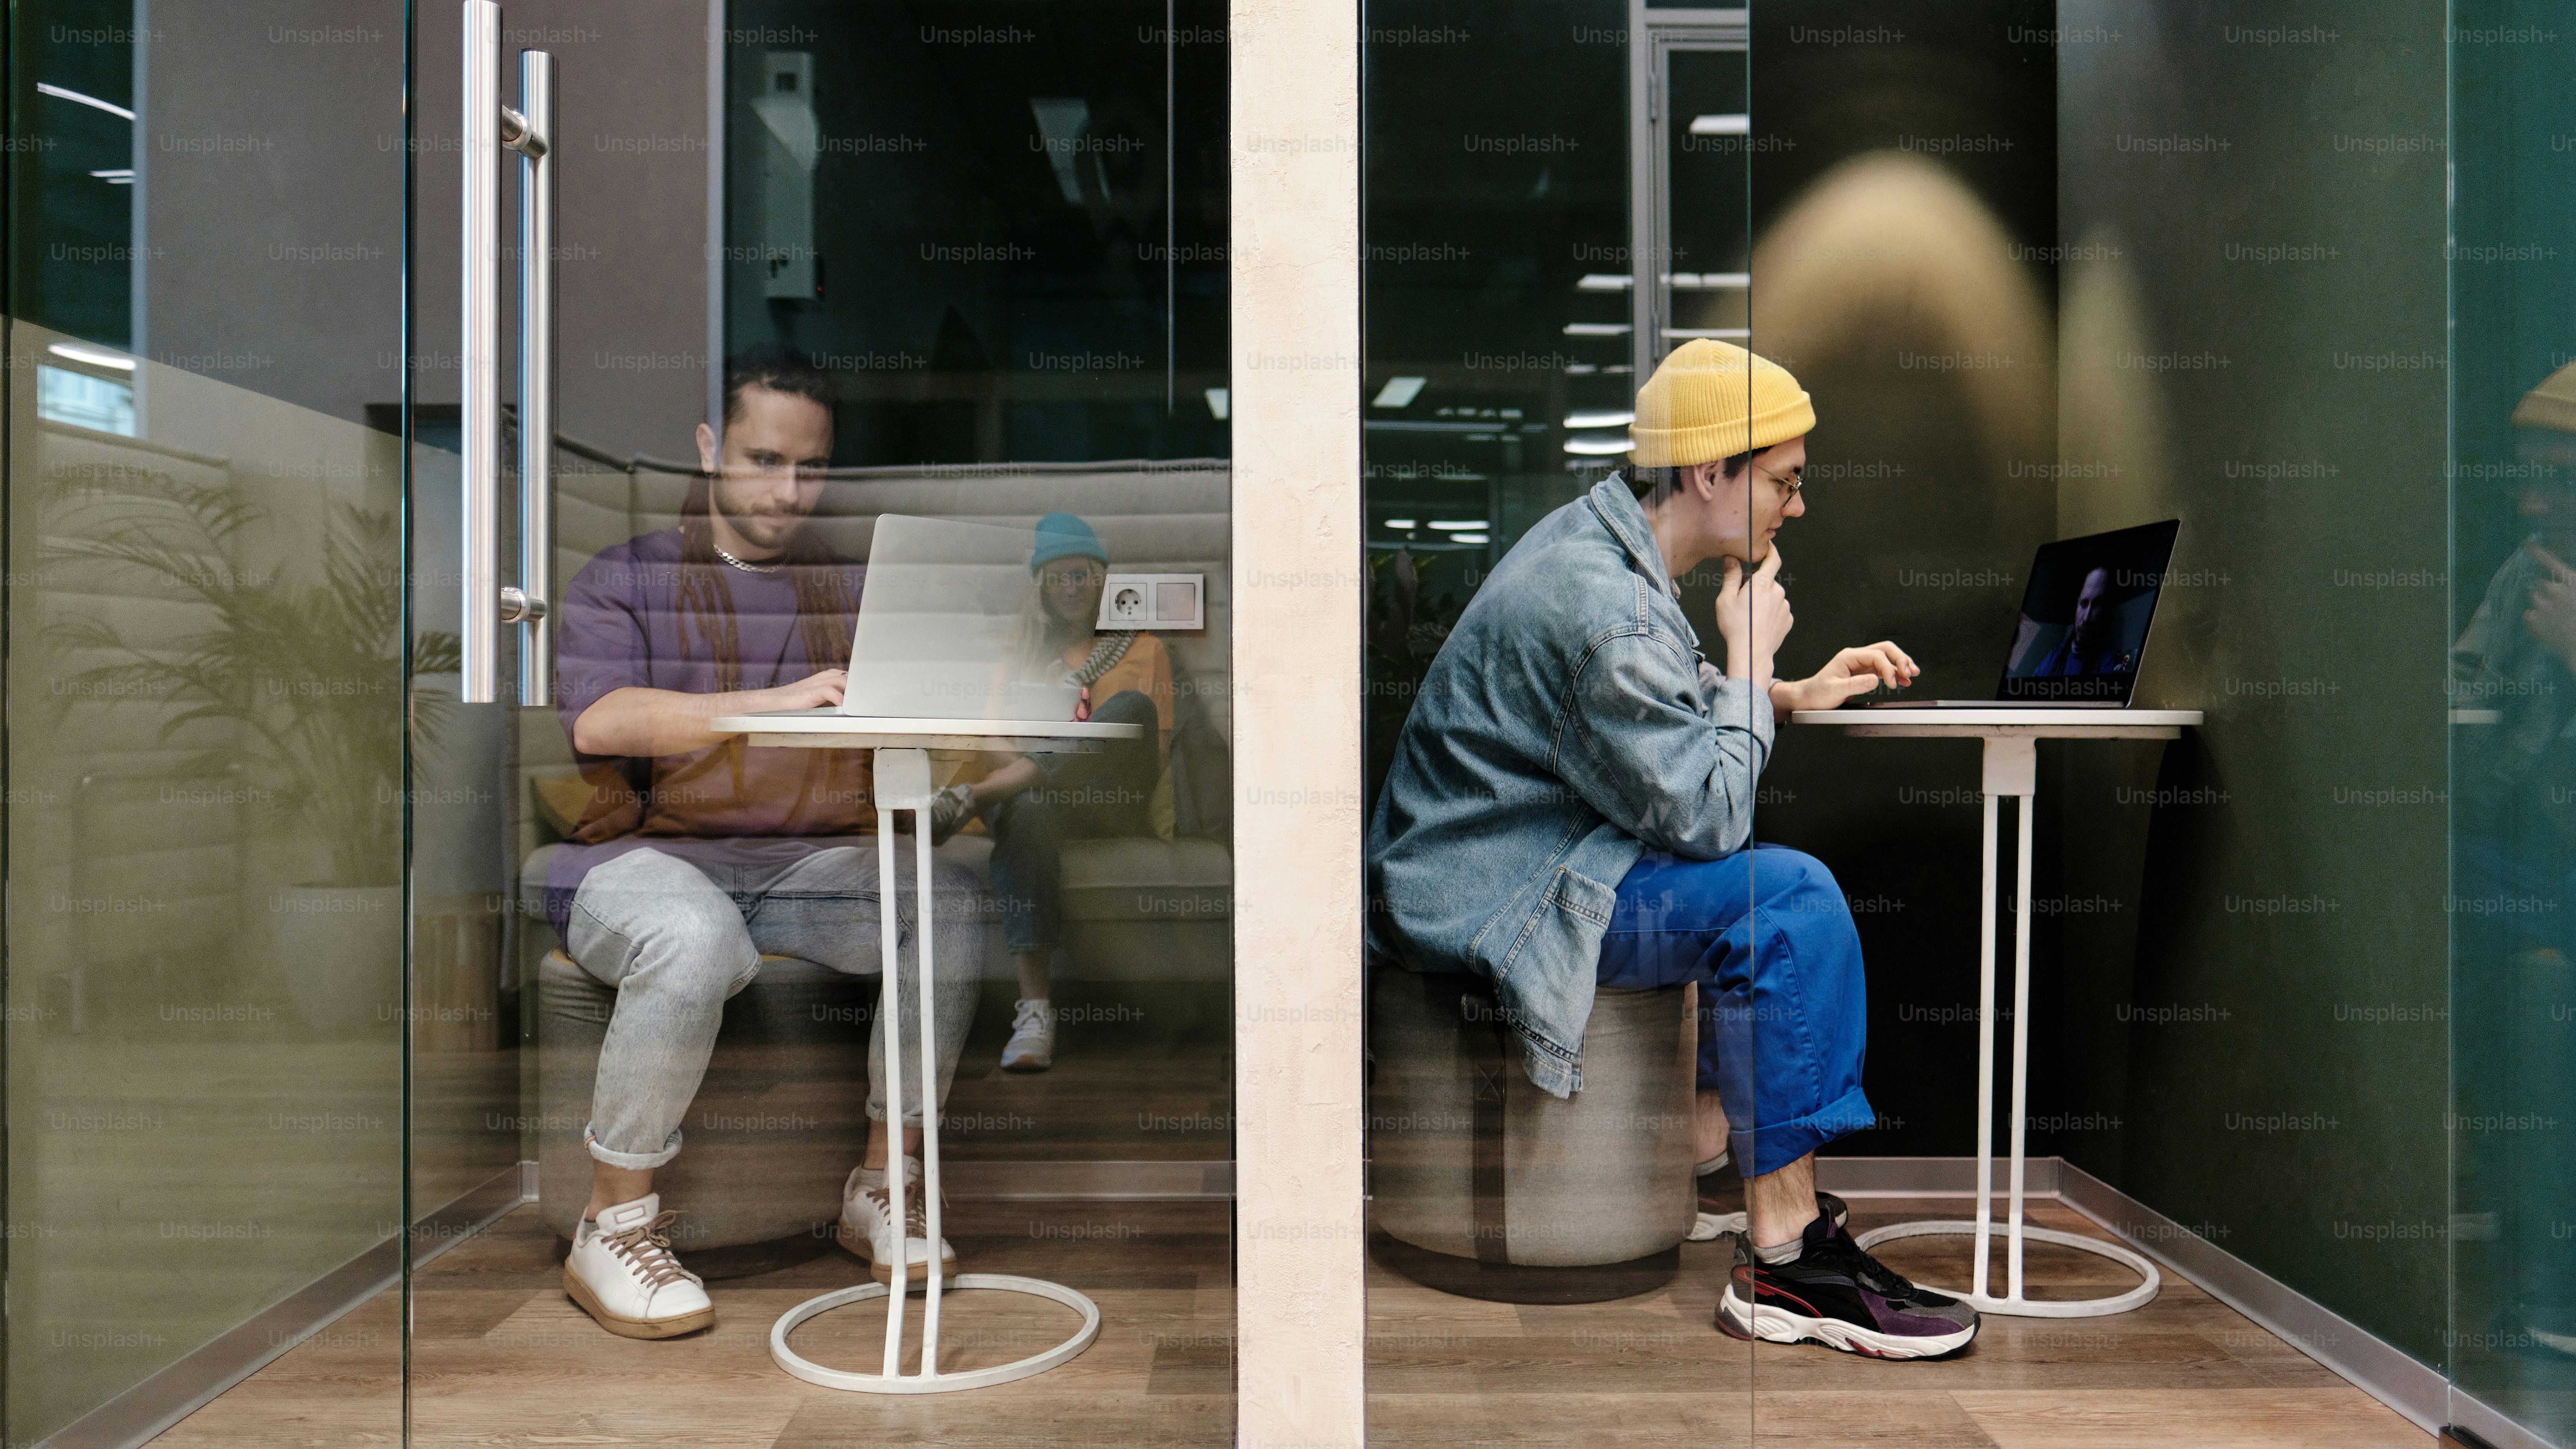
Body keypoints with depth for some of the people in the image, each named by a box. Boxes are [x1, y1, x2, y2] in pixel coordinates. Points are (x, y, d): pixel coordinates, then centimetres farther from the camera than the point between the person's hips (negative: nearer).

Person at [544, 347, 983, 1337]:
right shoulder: (626, 579, 6)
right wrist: (773, 703, -28)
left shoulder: (857, 589, 17)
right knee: (695, 939, -36)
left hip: (813, 862, 3)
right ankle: (613, 1226, -16)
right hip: (648, 856, -3)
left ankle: (882, 1187, -8)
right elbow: (597, 721, -15)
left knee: (951, 902, -24)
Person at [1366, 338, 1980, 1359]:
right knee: (1786, 896, -20)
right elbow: (1705, 814, -23)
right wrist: (1750, 654, -10)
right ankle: (1783, 1261, -14)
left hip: (1503, 859, 11)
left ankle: (1714, 1127, 22)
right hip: (1482, 902, -11)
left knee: (1774, 875, 21)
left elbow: (1665, 709, 25)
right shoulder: (1602, 605, -25)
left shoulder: (1603, 540, 8)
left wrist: (1794, 693, 13)